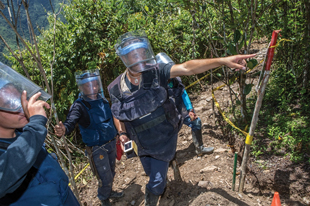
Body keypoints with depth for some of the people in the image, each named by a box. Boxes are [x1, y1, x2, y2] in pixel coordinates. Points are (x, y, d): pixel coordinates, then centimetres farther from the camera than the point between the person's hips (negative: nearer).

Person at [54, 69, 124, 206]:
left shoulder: (102, 100, 0)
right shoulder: (79, 105, -20)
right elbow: (70, 122, -38)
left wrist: (118, 133, 18)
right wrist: (64, 129, -60)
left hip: (111, 143, 6)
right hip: (97, 148, -6)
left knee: (111, 173, 24)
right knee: (105, 179, 4)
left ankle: (109, 192, 52)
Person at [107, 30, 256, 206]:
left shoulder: (156, 72, -21)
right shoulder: (116, 89, -14)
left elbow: (187, 68, -34)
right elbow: (119, 114, 5)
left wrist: (222, 61, -43)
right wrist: (123, 133, -6)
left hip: (164, 138, -2)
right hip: (142, 143, 3)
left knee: (156, 183, 5)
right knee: (151, 173, 28)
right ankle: (163, 180, 65)